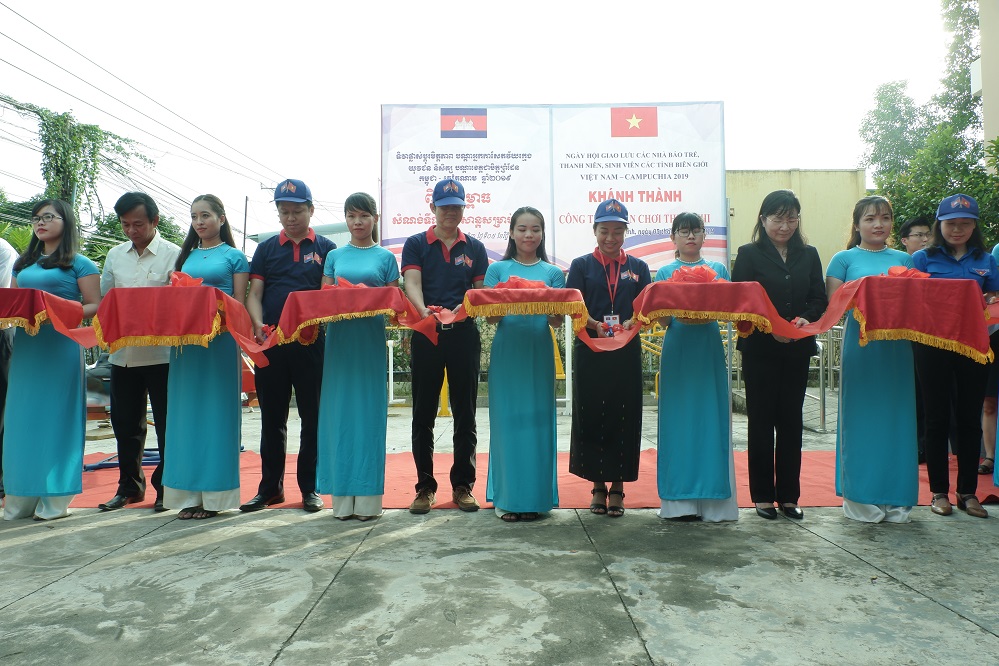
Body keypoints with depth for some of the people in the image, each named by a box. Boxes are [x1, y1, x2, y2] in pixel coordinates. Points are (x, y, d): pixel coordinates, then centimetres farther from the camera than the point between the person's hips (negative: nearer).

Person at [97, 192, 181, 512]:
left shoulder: (174, 255, -2)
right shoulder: (115, 255, 13)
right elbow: (102, 299, 17)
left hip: (162, 352, -5)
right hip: (123, 352, 5)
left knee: (166, 424, 4)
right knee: (125, 423, 14)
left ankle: (167, 486, 17)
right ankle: (129, 486, 28)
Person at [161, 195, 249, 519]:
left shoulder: (234, 256, 4)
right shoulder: (187, 256, 18)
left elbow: (239, 303, -1)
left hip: (221, 340, -5)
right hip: (185, 340, 5)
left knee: (217, 411, -2)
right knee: (186, 412, 5)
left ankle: (214, 494, 5)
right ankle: (190, 493, 12)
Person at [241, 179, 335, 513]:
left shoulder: (326, 248, 7)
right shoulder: (266, 248, 13)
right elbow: (254, 294, 7)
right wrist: (258, 324, -12)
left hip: (312, 341, -2)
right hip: (270, 342, 2)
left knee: (312, 416, 5)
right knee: (272, 417, 9)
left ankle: (309, 487, 16)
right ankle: (270, 486, 21)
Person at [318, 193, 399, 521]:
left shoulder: (385, 257, 8)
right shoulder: (334, 256, 13)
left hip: (372, 340, -2)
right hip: (339, 338, 2)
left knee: (369, 413, -1)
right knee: (339, 413, 1)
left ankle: (368, 497, 6)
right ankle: (343, 497, 10)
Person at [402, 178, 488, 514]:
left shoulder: (474, 247, 11)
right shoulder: (416, 244, 6)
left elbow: (483, 290, 8)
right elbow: (411, 283, -8)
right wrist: (424, 311, -28)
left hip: (464, 334, 1)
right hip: (427, 334, -1)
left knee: (465, 413, 6)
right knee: (424, 413, 4)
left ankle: (463, 485, 17)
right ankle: (425, 486, 15)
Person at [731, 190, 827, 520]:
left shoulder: (808, 255, 12)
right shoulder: (749, 254, 1)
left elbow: (819, 299, 7)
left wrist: (805, 319, -15)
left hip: (797, 350, 3)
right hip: (759, 350, -3)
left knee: (791, 421, 8)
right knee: (761, 421, 4)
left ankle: (789, 495, 18)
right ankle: (763, 496, 14)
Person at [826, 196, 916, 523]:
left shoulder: (904, 259, 15)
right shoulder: (844, 259, 5)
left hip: (897, 346, 3)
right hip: (860, 345, -3)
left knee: (897, 417, 5)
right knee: (861, 417, -1)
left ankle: (895, 498, 16)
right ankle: (862, 497, 9)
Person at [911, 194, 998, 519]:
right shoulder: (923, 258, 2)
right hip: (934, 346, -2)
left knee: (970, 418, 7)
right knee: (938, 419, 4)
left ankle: (968, 492, 18)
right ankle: (939, 491, 14)